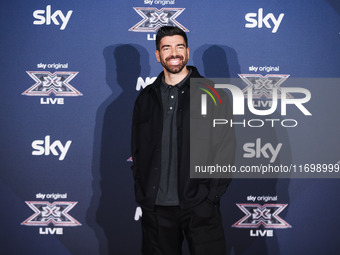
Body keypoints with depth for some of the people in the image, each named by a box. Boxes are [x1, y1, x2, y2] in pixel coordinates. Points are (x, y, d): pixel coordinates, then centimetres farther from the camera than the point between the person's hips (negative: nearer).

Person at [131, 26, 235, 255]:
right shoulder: (146, 98, 12)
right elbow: (137, 150, 15)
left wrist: (213, 192, -7)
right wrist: (142, 192, 5)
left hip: (199, 205, -3)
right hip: (156, 207, 3)